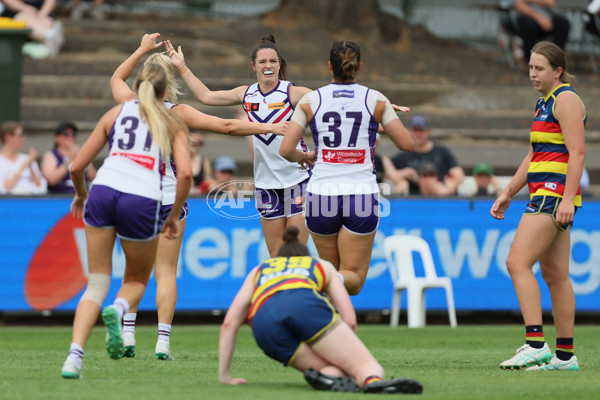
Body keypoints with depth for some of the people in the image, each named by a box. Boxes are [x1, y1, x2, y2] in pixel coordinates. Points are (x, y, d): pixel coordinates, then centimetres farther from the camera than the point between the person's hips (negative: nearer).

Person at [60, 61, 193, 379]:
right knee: (137, 280, 21)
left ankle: (75, 355, -10)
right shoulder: (172, 122, 17)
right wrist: (174, 216, 11)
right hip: (143, 200, -1)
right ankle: (118, 310, -16)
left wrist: (81, 195, 38)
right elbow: (185, 172, 0)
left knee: (97, 284, 10)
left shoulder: (116, 113, 21)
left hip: (103, 190, 2)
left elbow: (76, 167, 19)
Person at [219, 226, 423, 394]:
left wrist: (225, 375, 28)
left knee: (341, 372, 8)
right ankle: (373, 381, -43)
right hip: (306, 304, -2)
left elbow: (230, 322, 27)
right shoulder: (323, 266, 38)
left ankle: (326, 376, -31)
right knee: (368, 366, -3)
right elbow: (350, 321, 24)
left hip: (263, 324, 2)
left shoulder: (258, 271, 40)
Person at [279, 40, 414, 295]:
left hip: (321, 194, 1)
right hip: (362, 195, -1)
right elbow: (407, 144, 2)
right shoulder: (376, 100, 1)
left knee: (330, 267, 21)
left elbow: (286, 150, -3)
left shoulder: (310, 102, 2)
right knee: (354, 279, 1)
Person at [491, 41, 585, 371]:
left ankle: (535, 345, -22)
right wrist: (508, 193, 23)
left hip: (555, 193, -10)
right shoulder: (544, 102, 20)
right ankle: (565, 356, 10)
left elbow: (577, 152, -17)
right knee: (554, 275, 9)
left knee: (517, 262, -17)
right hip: (544, 195, 10)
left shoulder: (566, 100, -9)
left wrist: (567, 199, -24)